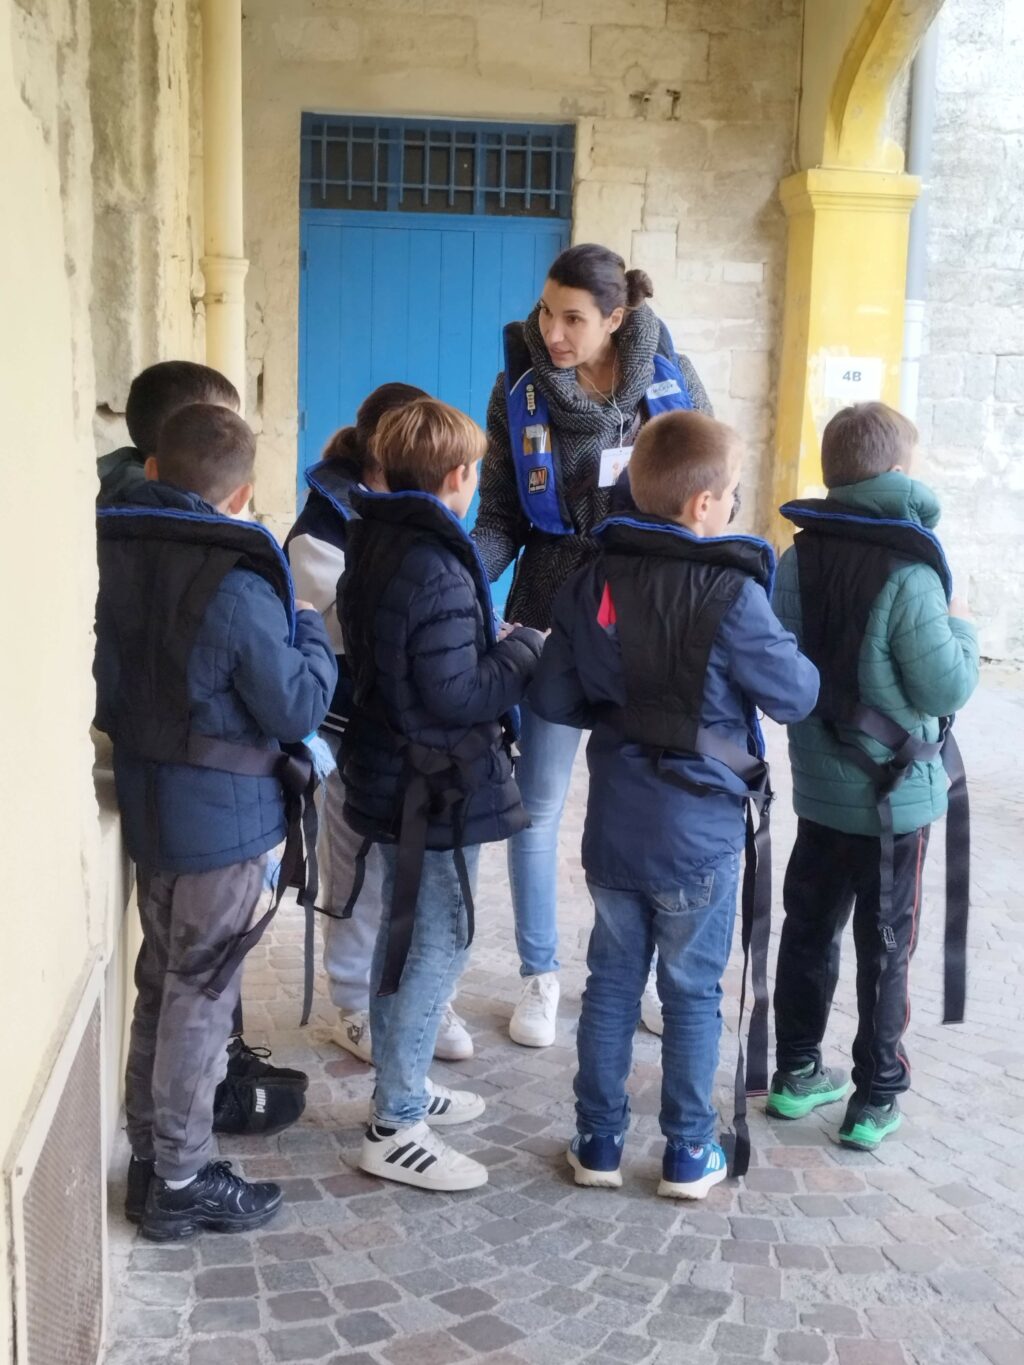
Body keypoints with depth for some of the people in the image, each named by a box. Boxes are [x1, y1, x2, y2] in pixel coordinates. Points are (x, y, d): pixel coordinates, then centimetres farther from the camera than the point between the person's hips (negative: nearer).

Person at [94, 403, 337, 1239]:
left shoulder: (109, 552, -1)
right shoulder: (235, 587, -23)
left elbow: (108, 684, 10)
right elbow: (298, 708, -17)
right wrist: (312, 635, -2)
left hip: (146, 802, 7)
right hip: (225, 819, -7)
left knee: (163, 983, 20)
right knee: (200, 995, 5)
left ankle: (152, 1160, 32)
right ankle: (181, 1182, 18)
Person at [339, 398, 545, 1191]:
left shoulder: (374, 546, 8)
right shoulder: (437, 568, -23)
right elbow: (458, 694, -25)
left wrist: (497, 648, 12)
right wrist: (526, 649, -11)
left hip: (394, 775, 10)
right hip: (438, 788, -10)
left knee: (404, 936, 19)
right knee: (438, 946, -1)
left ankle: (402, 1087, 33)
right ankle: (397, 1130, 6)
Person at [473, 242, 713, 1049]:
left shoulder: (671, 378, -5)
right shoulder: (519, 390, -6)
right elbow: (500, 519, -3)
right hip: (555, 614, 0)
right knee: (539, 802, 5)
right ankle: (541, 976, 22)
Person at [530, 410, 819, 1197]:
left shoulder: (590, 584, -2)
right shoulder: (732, 596, -18)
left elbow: (552, 701, 0)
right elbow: (796, 697, -9)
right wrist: (792, 654, 10)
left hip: (614, 824, 4)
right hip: (699, 831, -4)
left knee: (611, 982, 15)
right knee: (693, 992, 10)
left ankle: (599, 1141, 24)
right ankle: (688, 1153, 21)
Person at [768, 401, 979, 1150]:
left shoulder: (797, 560, -1)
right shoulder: (908, 576, -19)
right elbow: (947, 689, -18)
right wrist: (961, 629, -2)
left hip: (818, 787, 5)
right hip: (893, 796, -5)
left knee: (809, 930, 16)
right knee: (885, 948, 6)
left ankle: (797, 1073, 29)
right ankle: (876, 1100, 15)